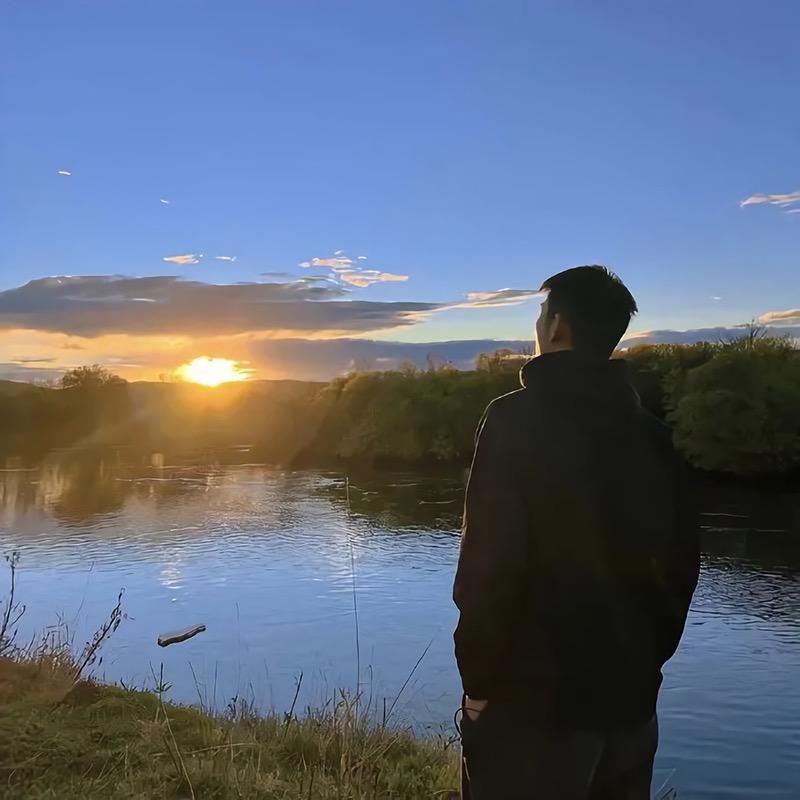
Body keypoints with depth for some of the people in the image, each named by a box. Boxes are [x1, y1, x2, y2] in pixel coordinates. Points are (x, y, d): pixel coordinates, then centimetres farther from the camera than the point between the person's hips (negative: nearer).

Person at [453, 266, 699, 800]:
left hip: (536, 694, -6)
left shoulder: (518, 418, -13)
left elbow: (493, 561, -19)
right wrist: (648, 654, 17)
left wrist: (480, 676, -9)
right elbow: (682, 558, 8)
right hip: (631, 694, 6)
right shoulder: (649, 433, 5)